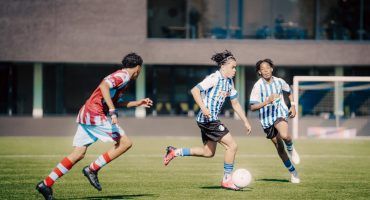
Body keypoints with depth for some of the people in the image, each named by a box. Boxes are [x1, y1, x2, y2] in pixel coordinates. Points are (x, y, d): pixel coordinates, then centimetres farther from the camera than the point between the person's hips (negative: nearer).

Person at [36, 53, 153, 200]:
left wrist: (137, 103, 36)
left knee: (78, 154, 7)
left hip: (86, 115, 10)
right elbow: (104, 86, -24)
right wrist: (112, 111, -28)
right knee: (125, 143, -6)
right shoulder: (123, 76, -7)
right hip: (96, 115, -10)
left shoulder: (120, 76, 23)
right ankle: (92, 169, -6)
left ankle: (46, 184, 6)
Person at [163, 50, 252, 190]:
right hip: (208, 118, -10)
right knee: (231, 146, -8)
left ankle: (175, 152, 23)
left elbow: (235, 103, 21)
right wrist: (203, 108, -31)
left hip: (212, 120, 10)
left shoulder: (229, 82, 13)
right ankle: (227, 180, 1)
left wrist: (245, 122, 18)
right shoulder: (215, 78, -14)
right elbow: (195, 90, -20)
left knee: (208, 152, 18)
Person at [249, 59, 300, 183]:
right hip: (266, 118, 0)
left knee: (284, 135, -32)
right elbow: (252, 107, -16)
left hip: (280, 113, 0)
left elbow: (289, 92, 21)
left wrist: (293, 106, 10)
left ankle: (291, 149, 2)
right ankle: (293, 172, 22)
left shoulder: (279, 82, -2)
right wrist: (267, 101, -29)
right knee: (279, 147, 6)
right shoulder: (258, 86, -11)